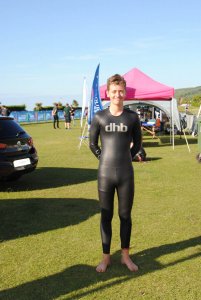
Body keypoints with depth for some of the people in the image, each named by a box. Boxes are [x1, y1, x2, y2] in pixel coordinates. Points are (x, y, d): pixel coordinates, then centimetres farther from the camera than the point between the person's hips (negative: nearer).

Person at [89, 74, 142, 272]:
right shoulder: (99, 117, -1)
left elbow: (137, 143, 12)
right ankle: (106, 257, 21)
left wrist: (125, 158, 8)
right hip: (105, 174, 0)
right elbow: (92, 144, 9)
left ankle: (125, 256, 24)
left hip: (126, 174, 1)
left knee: (125, 215, 9)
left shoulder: (132, 117, 1)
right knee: (106, 216, 8)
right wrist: (104, 159, 6)